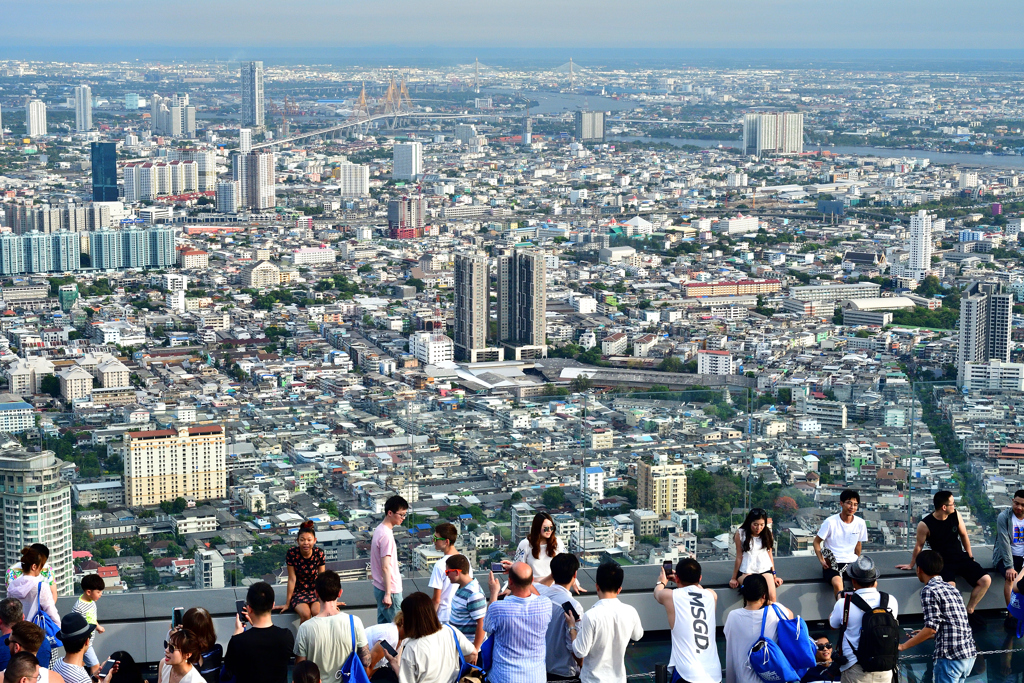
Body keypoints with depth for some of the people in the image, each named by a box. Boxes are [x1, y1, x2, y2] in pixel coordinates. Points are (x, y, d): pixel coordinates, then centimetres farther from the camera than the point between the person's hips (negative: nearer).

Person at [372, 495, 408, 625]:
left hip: (380, 588, 10)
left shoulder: (379, 529, 10)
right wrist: (388, 594, -22)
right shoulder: (386, 535, -20)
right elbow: (386, 567, -23)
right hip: (390, 590, -10)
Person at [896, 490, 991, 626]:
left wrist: (970, 557, 16)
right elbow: (919, 546, 2)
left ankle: (969, 612, 2)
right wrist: (911, 565, 13)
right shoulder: (925, 525, -14)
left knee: (985, 580, -13)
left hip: (961, 558, 5)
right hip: (943, 562, -5)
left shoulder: (955, 516, -1)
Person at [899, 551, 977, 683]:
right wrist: (925, 634, 34)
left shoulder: (929, 590, -7)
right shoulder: (951, 588, 18)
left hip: (950, 657, -8)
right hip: (969, 653, 8)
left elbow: (931, 627, -16)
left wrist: (903, 646, -10)